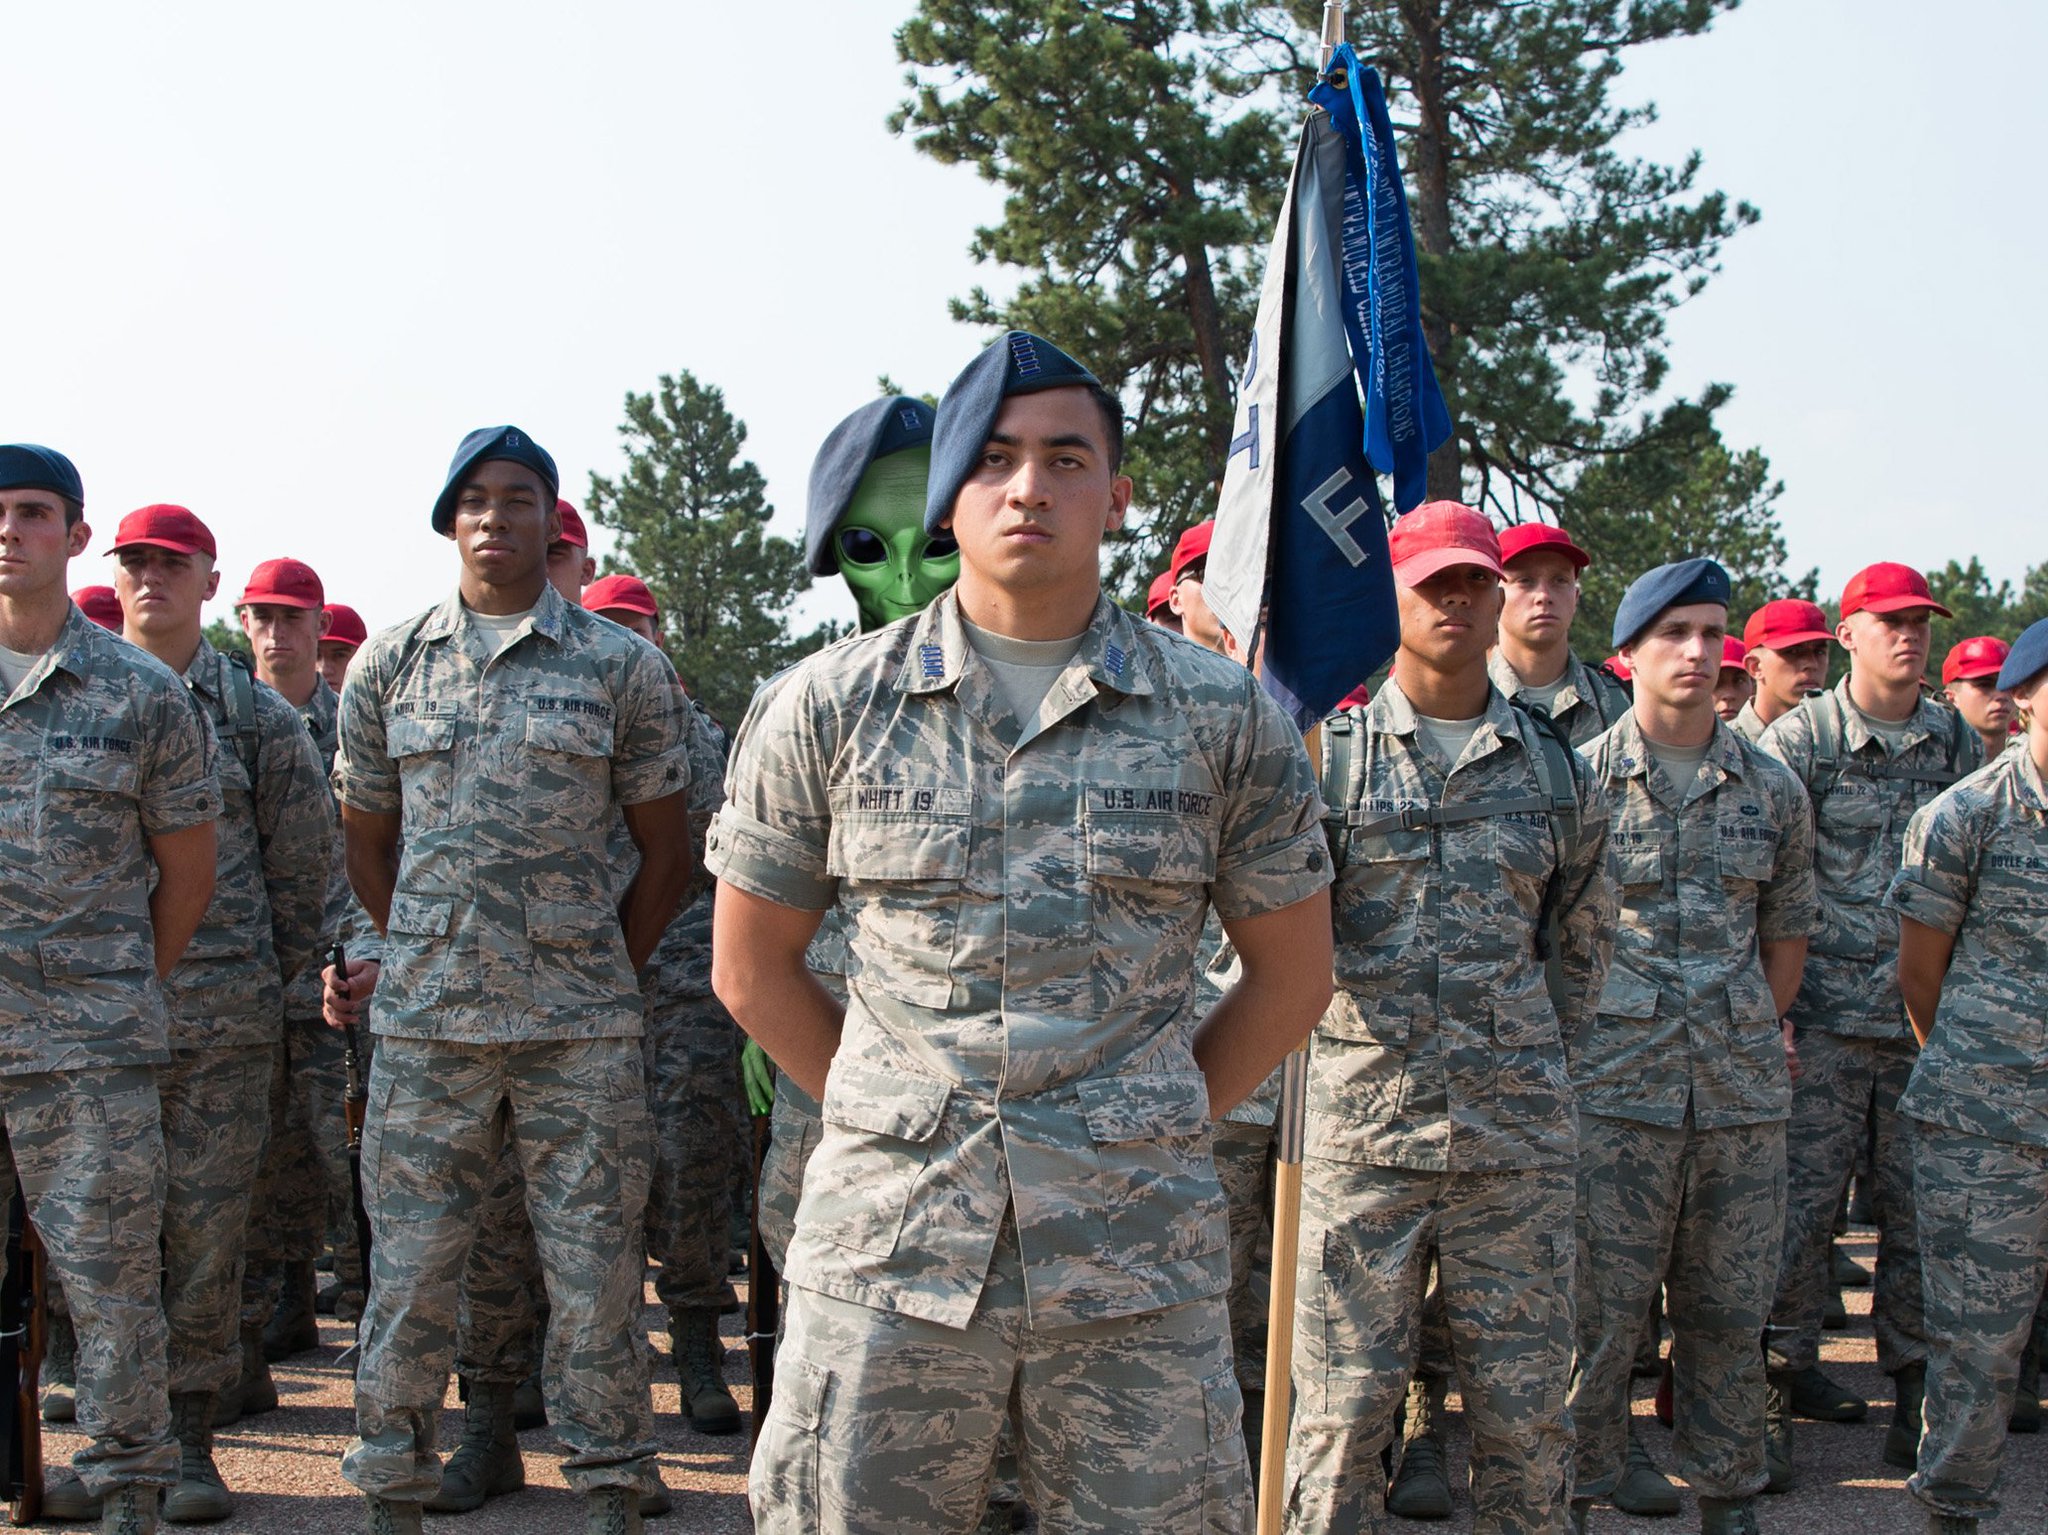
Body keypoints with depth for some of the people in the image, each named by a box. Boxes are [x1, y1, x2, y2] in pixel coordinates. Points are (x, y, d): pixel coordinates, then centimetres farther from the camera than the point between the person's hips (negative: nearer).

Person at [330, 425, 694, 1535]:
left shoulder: (623, 668, 3)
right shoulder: (386, 666, 8)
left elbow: (666, 849, 8)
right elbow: (366, 841, 17)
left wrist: (604, 978, 5)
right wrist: (426, 958, 12)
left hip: (580, 1029, -1)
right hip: (424, 1024, 1)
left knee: (595, 1272, 3)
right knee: (408, 1268, 5)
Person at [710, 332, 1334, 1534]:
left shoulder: (1227, 715, 3)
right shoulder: (826, 708, 3)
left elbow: (1292, 976, 11)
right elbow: (752, 965, 11)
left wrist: (1153, 1133, 7)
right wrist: (896, 1121, 8)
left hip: (1137, 1265, 0)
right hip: (885, 1253, 0)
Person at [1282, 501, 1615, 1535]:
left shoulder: (1554, 769, 9)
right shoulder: (1329, 751, 2)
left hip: (1518, 1137, 2)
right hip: (1361, 1126, -2)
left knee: (1525, 1409, 9)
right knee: (1340, 1407, 2)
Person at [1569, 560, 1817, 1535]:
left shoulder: (1772, 788, 8)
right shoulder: (1579, 779, -2)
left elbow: (1788, 930, 16)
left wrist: (1754, 1039, 9)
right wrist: (1572, 1039, -1)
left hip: (1744, 1093, 3)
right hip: (1612, 1090, -3)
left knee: (1730, 1308, 11)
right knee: (1597, 1308, 1)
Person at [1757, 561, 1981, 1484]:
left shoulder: (1957, 740, 10)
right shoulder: (1797, 738, 0)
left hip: (1932, 1014, 3)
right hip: (1826, 1015, -3)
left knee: (1922, 1206, 5)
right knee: (1803, 1202, -3)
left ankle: (1916, 1384, 15)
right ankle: (1780, 1383, 5)